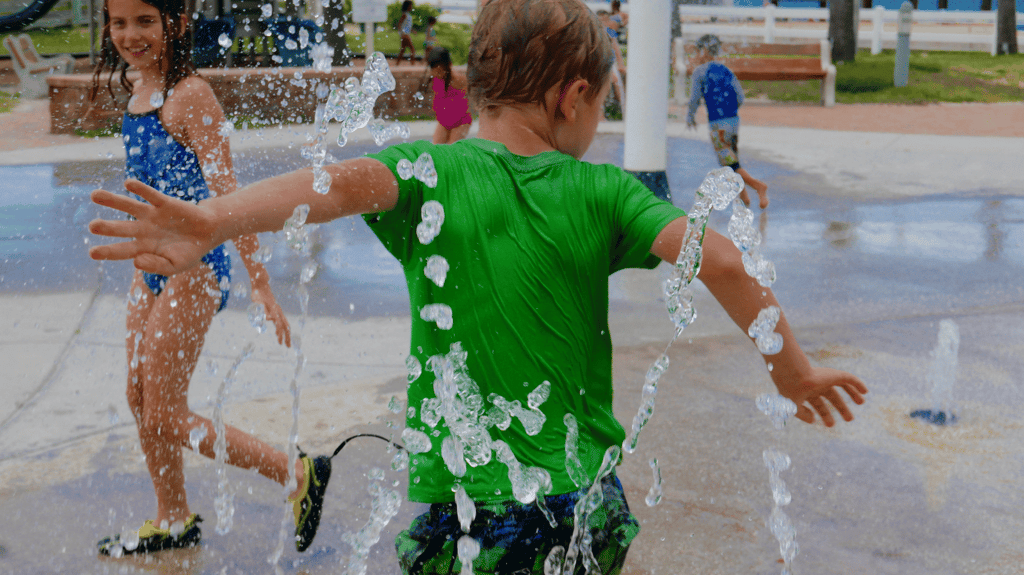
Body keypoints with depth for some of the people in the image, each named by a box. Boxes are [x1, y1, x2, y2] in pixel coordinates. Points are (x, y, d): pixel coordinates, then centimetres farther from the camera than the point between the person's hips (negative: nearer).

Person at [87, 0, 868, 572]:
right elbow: (721, 261, -11)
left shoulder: (428, 174, -5)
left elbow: (345, 181, -25)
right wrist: (792, 369, 1)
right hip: (585, 510, 2)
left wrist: (212, 222, -40)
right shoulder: (600, 191, -2)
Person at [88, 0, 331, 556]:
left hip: (192, 268, -9)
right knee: (139, 401, 15)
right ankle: (173, 521, 33)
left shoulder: (189, 95, -18)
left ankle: (300, 476, 7)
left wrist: (260, 282, -24)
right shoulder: (139, 88, 8)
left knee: (165, 418, -3)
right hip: (151, 265, 9)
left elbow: (225, 191, -22)